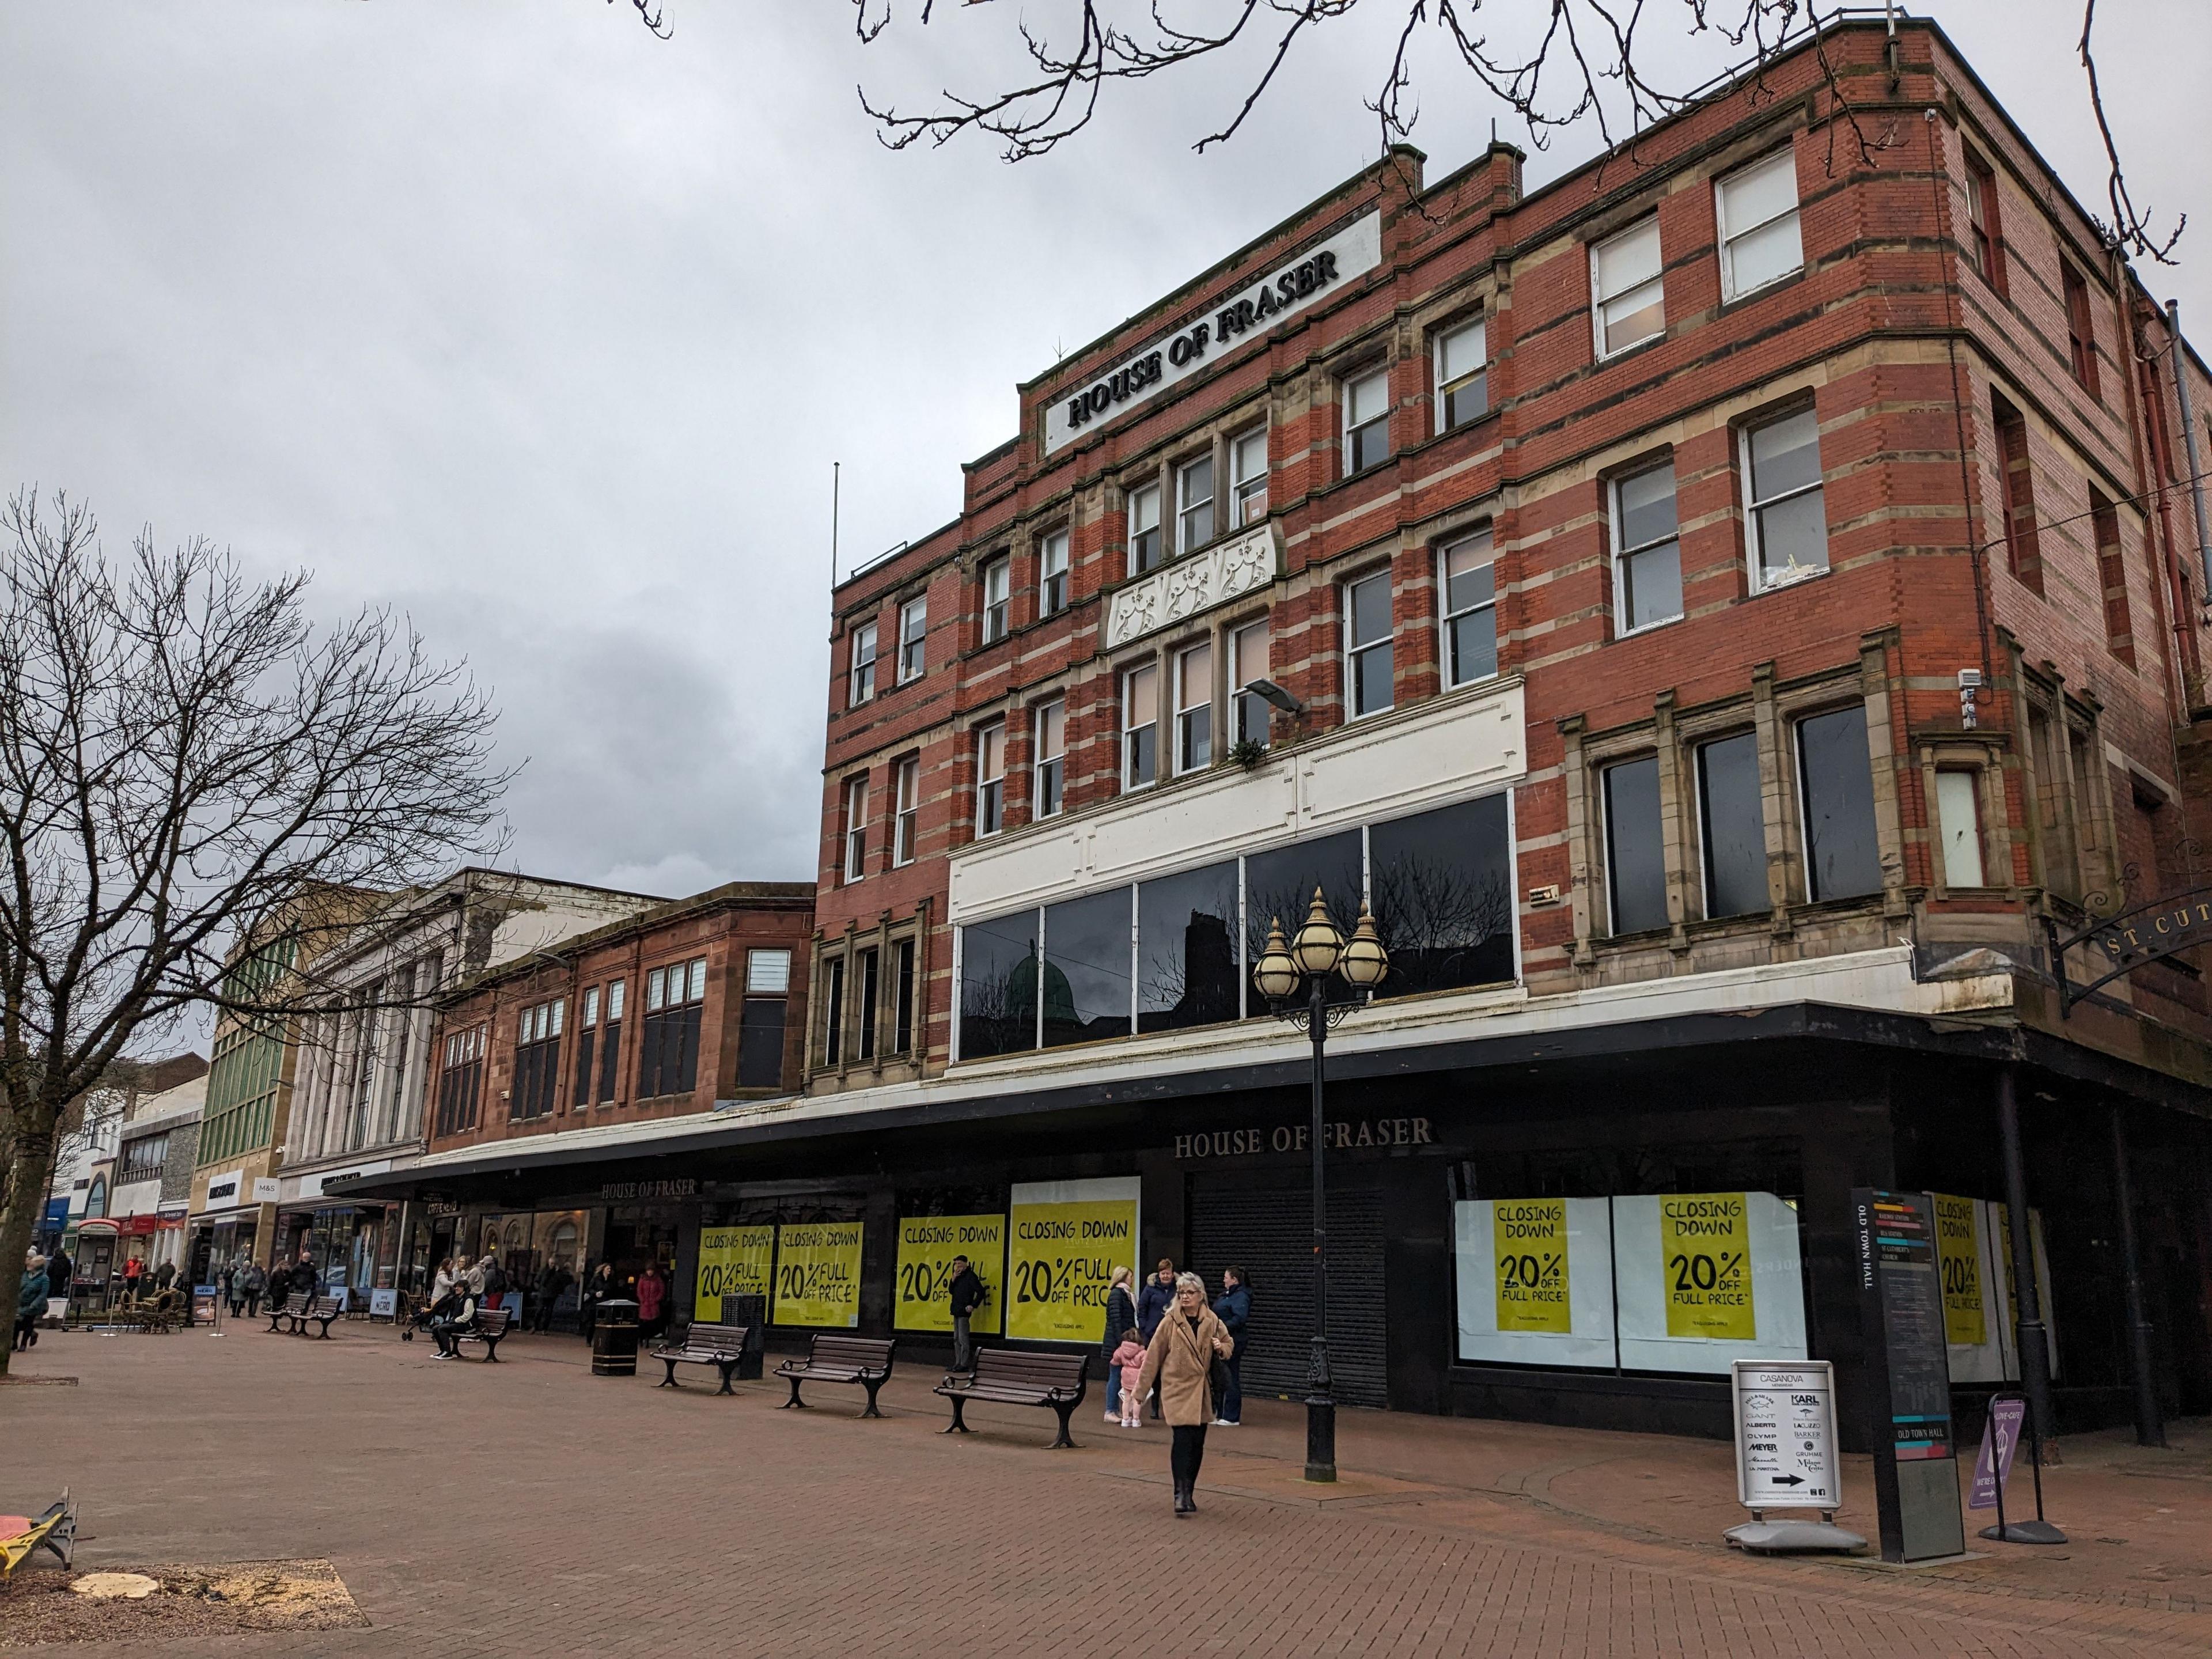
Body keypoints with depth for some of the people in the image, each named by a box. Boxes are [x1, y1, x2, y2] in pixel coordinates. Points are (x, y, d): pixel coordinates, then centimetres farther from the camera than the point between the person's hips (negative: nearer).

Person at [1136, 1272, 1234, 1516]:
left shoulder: (1212, 1321, 2)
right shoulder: (1170, 1322, -7)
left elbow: (1229, 1343, 19)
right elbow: (1153, 1356, -2)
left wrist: (1222, 1348, -6)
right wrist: (1140, 1390, 0)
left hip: (1202, 1391, 4)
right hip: (1177, 1388, -4)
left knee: (1197, 1443, 8)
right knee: (1183, 1439, -16)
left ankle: (1188, 1493, 22)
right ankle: (1182, 1494, -13)